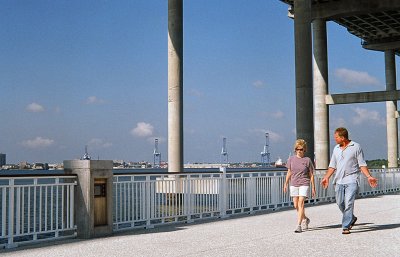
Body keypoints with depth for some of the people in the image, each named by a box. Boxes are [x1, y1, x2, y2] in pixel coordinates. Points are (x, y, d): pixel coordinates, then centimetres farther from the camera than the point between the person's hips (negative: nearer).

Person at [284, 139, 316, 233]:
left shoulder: (307, 160, -3)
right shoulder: (291, 159, 5)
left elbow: (311, 175, 2)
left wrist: (313, 187, 1)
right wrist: (286, 184, 9)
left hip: (304, 184, -4)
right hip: (294, 185, 4)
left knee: (301, 204, -13)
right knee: (296, 205, 9)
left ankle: (298, 225, -11)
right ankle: (305, 219, 35)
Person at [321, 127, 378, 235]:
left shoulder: (356, 147, 0)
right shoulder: (336, 148, 13)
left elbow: (362, 164, 1)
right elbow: (332, 165, 16)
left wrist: (369, 176, -10)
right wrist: (326, 177, 6)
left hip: (351, 180, -5)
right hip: (339, 181, 5)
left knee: (349, 203, -12)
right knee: (340, 203, 5)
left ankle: (346, 227, -9)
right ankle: (351, 218, 30)